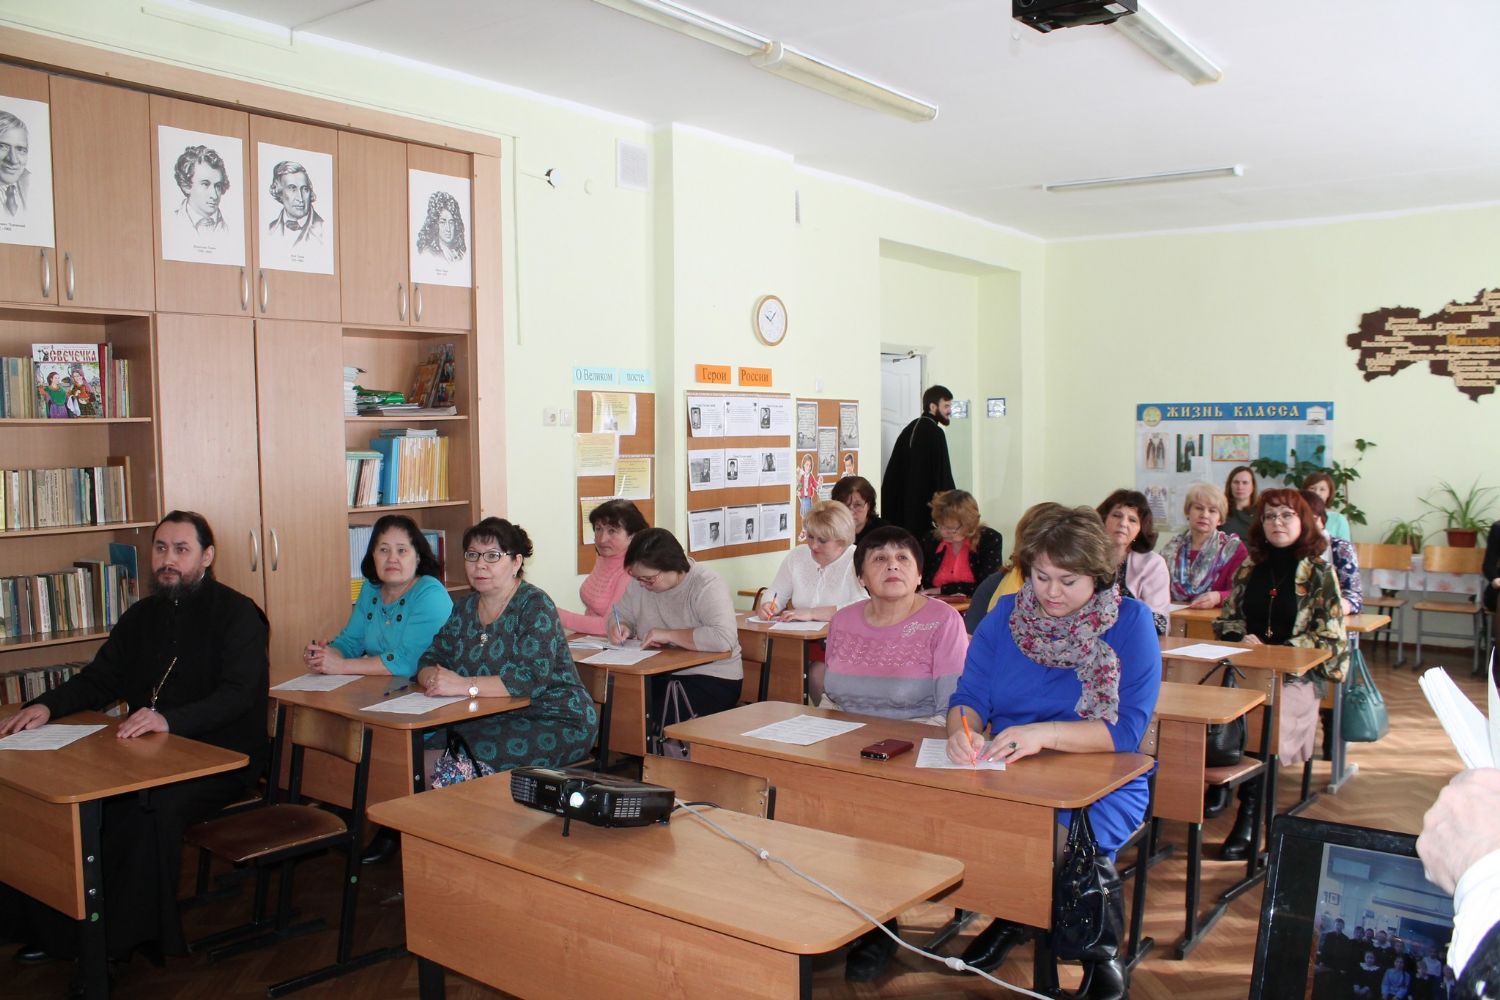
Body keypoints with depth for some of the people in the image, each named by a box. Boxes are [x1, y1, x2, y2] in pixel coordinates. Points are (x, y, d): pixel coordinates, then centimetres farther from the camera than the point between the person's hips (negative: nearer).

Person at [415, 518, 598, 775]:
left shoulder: (535, 606, -12)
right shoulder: (464, 609, 11)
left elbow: (534, 678, -23)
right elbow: (430, 660, 9)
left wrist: (465, 685, -27)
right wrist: (434, 678, -15)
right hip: (491, 721, 7)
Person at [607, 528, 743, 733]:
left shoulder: (707, 585, -17)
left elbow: (724, 638, -31)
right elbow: (621, 615, 16)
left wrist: (669, 635, -23)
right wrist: (619, 627, -9)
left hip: (712, 679, -6)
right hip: (659, 676, 6)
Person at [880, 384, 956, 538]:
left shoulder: (909, 429, 13)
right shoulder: (934, 433, -12)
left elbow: (893, 471, 13)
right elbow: (943, 476, -16)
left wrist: (889, 512, 15)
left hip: (903, 508, 9)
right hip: (924, 508, -9)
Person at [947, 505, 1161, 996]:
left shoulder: (1131, 623, -6)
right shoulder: (1004, 616, 4)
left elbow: (1127, 729, -14)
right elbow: (969, 698, 1)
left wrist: (1043, 734, -29)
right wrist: (962, 730, -24)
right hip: (1007, 775, 3)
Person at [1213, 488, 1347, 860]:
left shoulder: (1319, 573, 4)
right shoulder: (1249, 569, 16)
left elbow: (1329, 637, -2)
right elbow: (1226, 621, 19)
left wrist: (1275, 652, -12)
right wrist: (1243, 639, -4)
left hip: (1298, 673, -3)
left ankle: (1250, 815, -24)